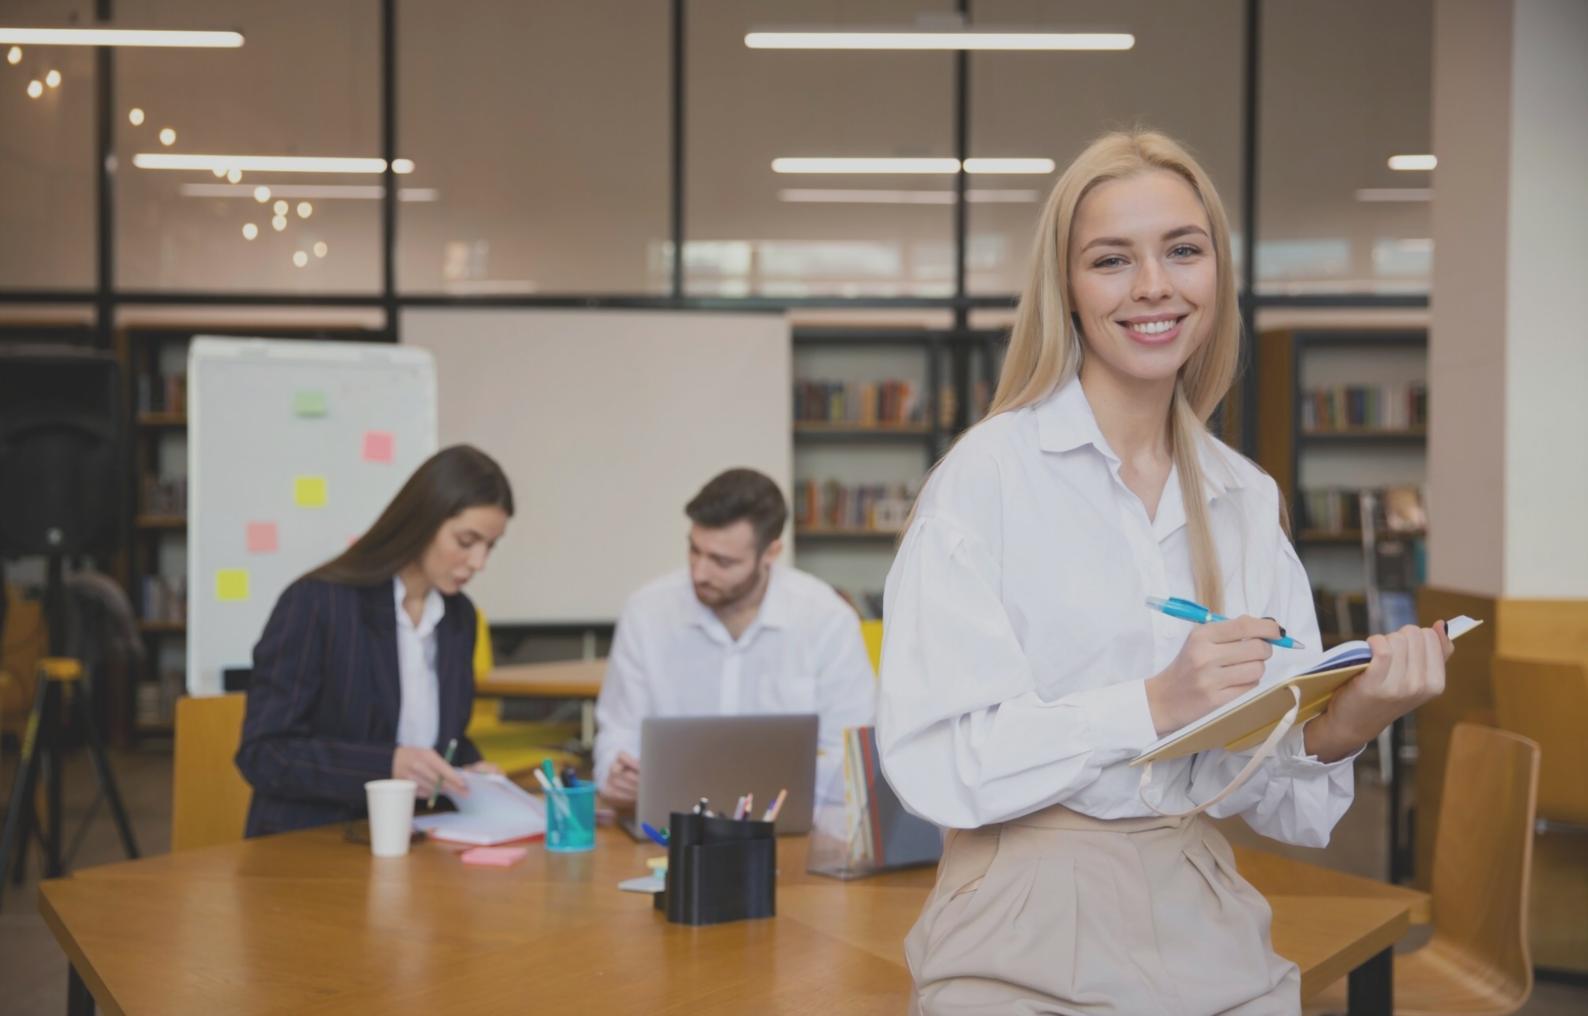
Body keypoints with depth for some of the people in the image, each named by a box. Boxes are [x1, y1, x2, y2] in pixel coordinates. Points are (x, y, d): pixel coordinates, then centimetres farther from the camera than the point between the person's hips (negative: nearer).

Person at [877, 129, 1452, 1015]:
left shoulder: (1249, 500, 6)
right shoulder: (989, 472, -10)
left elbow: (1265, 791, 7)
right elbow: (930, 761, -17)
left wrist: (1343, 727, -13)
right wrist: (1153, 706, -24)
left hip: (1207, 936, 5)